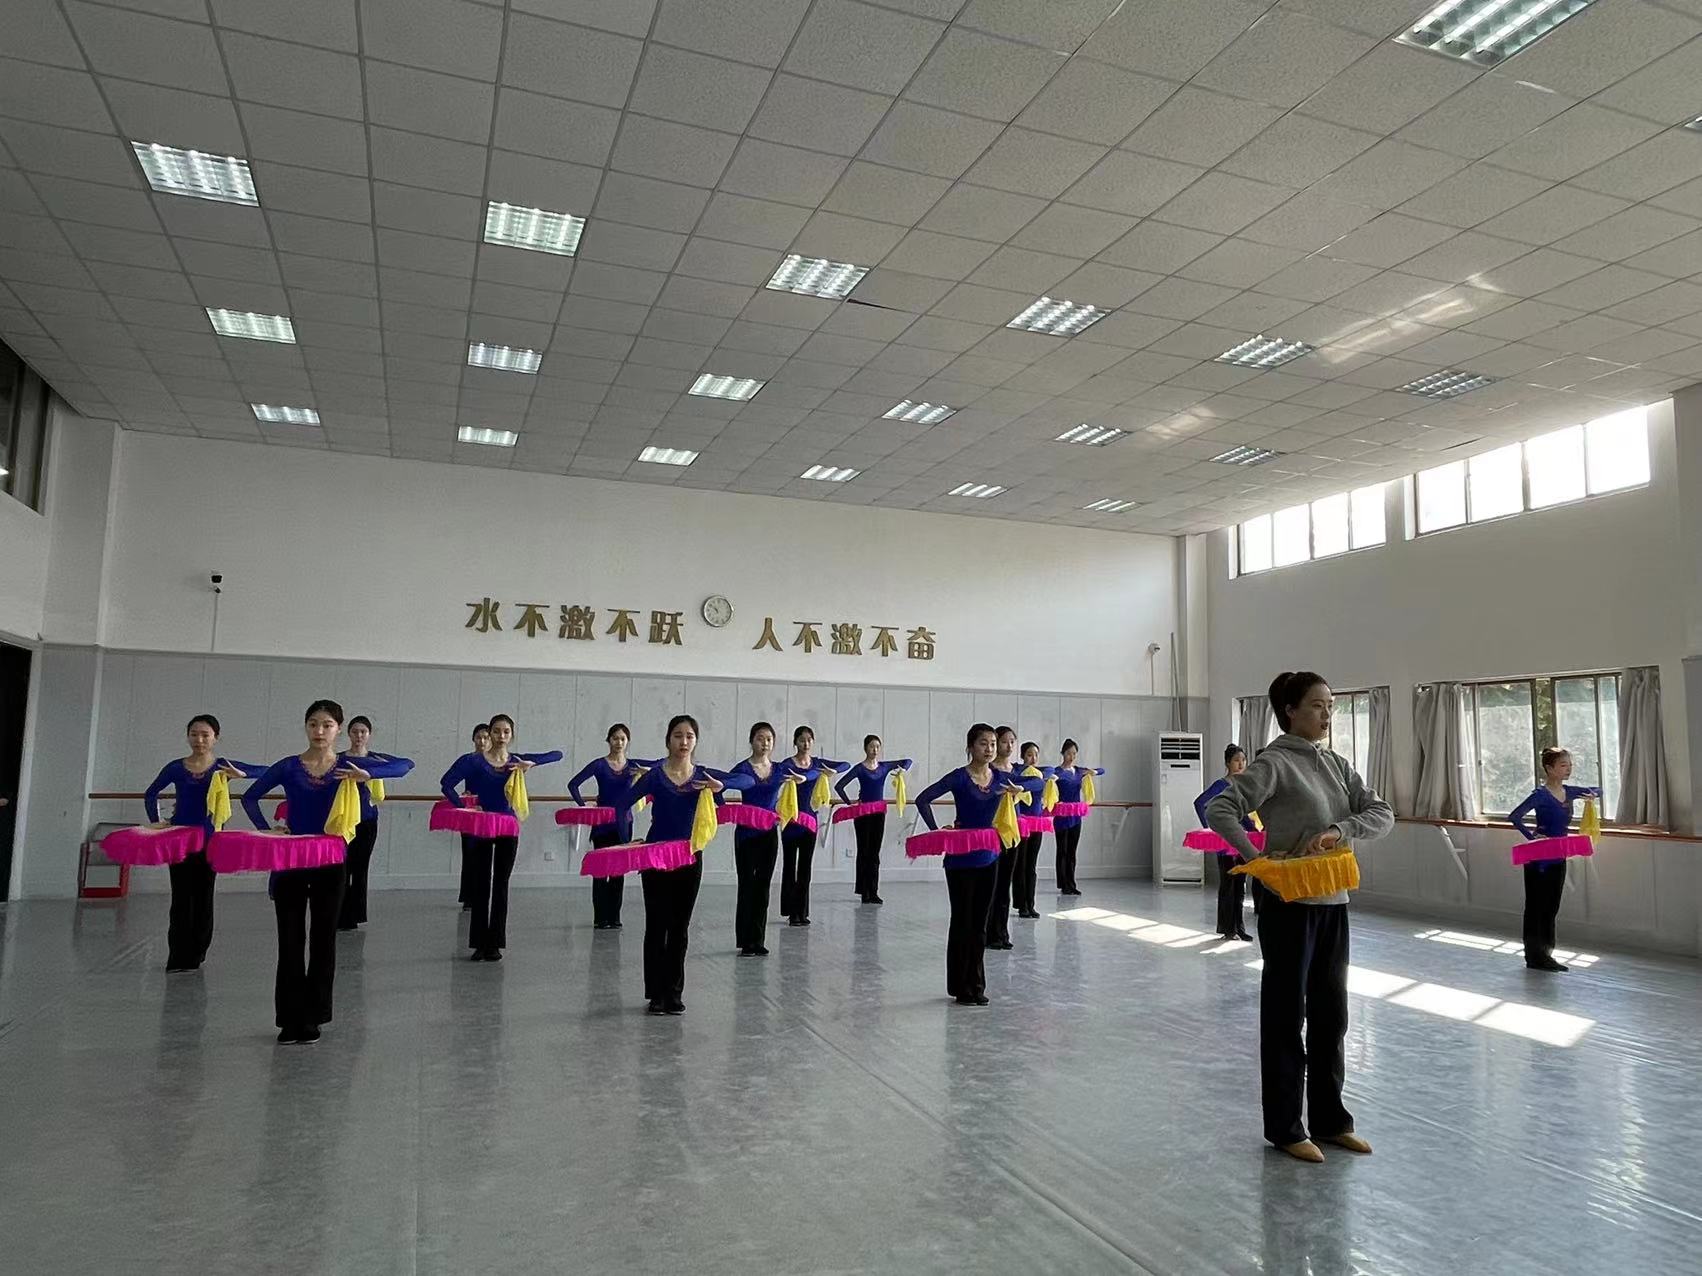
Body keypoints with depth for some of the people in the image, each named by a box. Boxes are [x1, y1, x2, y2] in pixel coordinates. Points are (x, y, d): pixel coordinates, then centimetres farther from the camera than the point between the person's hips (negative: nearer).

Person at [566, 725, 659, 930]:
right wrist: (584, 807, -14)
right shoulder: (599, 765, -4)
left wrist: (648, 770, -21)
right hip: (603, 823, -3)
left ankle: (614, 917, 16)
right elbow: (573, 784, -7)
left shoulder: (632, 765, 4)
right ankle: (600, 919, 8)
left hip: (623, 823, 3)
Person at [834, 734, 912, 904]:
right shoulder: (860, 768, -8)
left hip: (879, 813, 4)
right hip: (863, 813, -4)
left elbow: (907, 761, 16)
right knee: (864, 851, 3)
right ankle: (864, 892, 9)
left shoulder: (884, 767, 5)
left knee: (875, 853, 7)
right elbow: (839, 786, -13)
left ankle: (873, 892, 13)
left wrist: (903, 770, -4)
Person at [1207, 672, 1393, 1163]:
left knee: (1331, 1014, 15)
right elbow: (1219, 810, -18)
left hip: (1333, 903, 7)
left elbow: (1382, 814, 1)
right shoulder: (1274, 764, -11)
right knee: (1285, 1016, 5)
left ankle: (1330, 1119, 30)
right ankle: (1284, 1127, 18)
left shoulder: (1338, 765, 9)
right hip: (1289, 904, -7)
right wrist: (1258, 859, -26)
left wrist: (1338, 831, -16)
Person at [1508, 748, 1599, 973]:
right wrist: (1531, 837, -28)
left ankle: (1545, 954, 24)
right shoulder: (1541, 794, -16)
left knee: (1552, 908, 14)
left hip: (1558, 859, 7)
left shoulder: (1569, 792, 5)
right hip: (1538, 859, -7)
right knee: (1535, 907, 3)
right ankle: (1534, 956, 11)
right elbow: (1514, 817, -24)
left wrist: (1593, 795, 1)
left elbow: (1598, 790, 22)